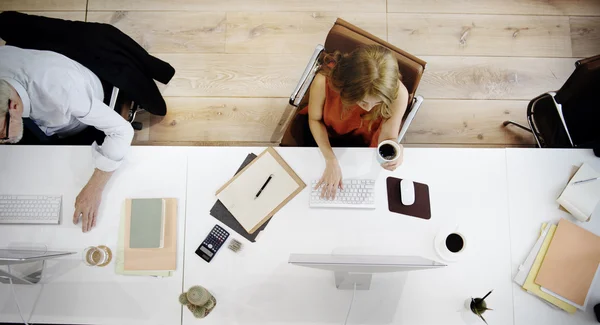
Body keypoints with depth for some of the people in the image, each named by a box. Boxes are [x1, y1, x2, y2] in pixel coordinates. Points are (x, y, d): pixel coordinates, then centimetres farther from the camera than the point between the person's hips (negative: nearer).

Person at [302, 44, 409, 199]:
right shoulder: (323, 82, -39)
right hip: (324, 133, 1)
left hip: (363, 142, 0)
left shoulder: (398, 94, -38)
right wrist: (331, 160, -28)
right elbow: (315, 119, -18)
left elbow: (388, 137, -24)